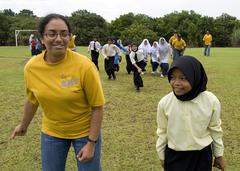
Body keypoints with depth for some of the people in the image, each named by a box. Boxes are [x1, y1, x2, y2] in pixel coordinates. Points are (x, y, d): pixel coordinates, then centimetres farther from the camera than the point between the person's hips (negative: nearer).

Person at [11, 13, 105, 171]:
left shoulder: (84, 65, -25)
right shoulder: (31, 67, -13)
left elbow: (97, 106, -17)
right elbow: (33, 99, 5)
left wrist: (91, 143, -16)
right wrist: (24, 125, 19)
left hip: (85, 132, -3)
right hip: (51, 133, 3)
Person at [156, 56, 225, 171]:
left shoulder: (211, 101, -17)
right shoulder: (164, 102, -17)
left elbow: (215, 129, -1)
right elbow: (162, 132, -2)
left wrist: (218, 155, 9)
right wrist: (162, 156, 7)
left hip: (202, 155, 0)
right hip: (174, 156, 0)